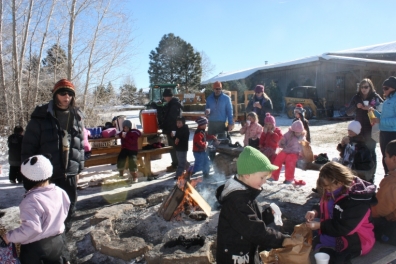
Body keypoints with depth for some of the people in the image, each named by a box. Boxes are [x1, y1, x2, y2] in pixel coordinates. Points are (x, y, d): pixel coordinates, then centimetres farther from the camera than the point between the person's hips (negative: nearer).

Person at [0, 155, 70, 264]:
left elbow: (31, 228, -31)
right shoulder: (59, 192, -6)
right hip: (57, 241, 6)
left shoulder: (31, 201, -27)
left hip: (34, 247, -6)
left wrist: (9, 236, -18)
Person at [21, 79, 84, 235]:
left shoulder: (76, 117, 7)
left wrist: (80, 163, 9)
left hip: (69, 172, 4)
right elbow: (28, 146, -4)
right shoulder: (41, 117, -6)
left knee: (69, 206, 14)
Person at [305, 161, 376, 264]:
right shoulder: (333, 190, -2)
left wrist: (320, 225, -21)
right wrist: (315, 212, -8)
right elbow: (326, 207, 14)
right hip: (332, 231, 7)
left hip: (355, 239, -7)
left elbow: (345, 227, -24)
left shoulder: (357, 199, -23)